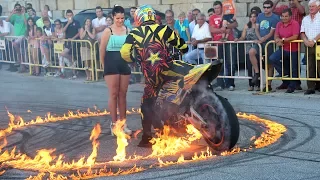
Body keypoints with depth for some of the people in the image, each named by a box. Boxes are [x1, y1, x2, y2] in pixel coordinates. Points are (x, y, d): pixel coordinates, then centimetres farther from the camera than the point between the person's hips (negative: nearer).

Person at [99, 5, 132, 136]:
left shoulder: (128, 31, 5)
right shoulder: (108, 31, -6)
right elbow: (102, 50, -2)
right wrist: (104, 65, 3)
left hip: (125, 65, 4)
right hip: (111, 65, -4)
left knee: (123, 94, 9)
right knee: (113, 94, 0)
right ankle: (114, 123, 8)